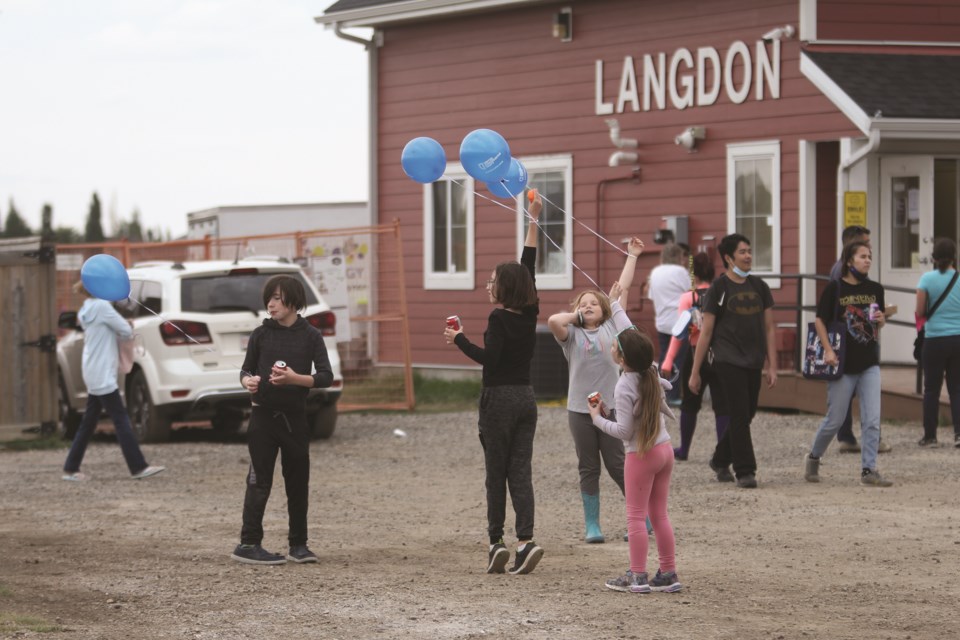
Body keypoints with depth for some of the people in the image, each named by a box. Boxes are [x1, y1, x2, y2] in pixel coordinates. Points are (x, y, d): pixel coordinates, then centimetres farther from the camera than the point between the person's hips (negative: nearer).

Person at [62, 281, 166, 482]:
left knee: (89, 422, 13)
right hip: (102, 375, -9)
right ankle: (139, 468, -10)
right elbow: (127, 332, -11)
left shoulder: (87, 309, 15)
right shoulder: (102, 307, -13)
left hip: (94, 375, 9)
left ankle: (71, 469, 16)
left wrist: (122, 331, 0)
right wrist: (128, 330, 10)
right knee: (121, 420, -9)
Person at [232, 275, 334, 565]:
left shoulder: (310, 335, 0)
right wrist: (247, 381, -16)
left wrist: (295, 378, -22)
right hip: (263, 417, -1)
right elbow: (246, 369, 8)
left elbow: (326, 376, -5)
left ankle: (298, 544, 16)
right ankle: (248, 544, -2)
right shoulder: (261, 334, 2)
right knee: (259, 481, -4)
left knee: (298, 482, 7)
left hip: (295, 418, 1)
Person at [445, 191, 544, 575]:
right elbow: (529, 268, 16)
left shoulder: (500, 319, -12)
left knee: (496, 473, 2)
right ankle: (525, 540, -12)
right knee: (520, 471, 2)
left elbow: (489, 357, -22)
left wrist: (459, 340, -9)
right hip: (526, 398, 6)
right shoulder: (530, 313, 7)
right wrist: (532, 221, 22)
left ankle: (496, 543, 3)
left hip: (499, 400, -6)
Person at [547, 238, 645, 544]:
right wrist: (576, 315, -3)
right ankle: (592, 525, 13)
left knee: (617, 465, 2)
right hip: (580, 410, 1)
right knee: (588, 469, 7)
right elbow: (553, 320, -19)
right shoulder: (572, 335, 3)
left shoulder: (612, 327, 5)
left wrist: (632, 256, 14)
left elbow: (623, 288, 10)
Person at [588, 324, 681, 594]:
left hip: (641, 455, -7)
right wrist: (617, 311, 27)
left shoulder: (624, 389, -20)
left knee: (636, 516, 0)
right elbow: (632, 338, 18)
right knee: (659, 514, 13)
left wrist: (598, 418, -7)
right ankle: (669, 573, 14)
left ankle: (637, 576, 0)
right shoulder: (652, 372, 1)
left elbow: (624, 431, -20)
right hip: (664, 449, 7)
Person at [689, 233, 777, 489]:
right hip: (728, 360, -5)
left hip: (753, 362, 5)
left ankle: (720, 460, 30)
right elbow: (706, 332, -4)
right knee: (740, 416, -9)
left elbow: (769, 328, 12)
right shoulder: (719, 288, -4)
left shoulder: (759, 287, 10)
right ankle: (745, 471, -4)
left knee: (747, 414, 11)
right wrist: (695, 372, -4)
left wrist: (772, 366, 6)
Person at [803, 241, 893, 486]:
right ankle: (813, 458, 28)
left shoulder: (875, 289, 8)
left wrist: (881, 320, -4)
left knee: (872, 420, -6)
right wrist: (828, 350, -14)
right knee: (835, 420, 5)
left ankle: (868, 470, -2)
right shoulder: (835, 288, -5)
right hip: (843, 364, -4)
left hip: (870, 364, 4)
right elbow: (821, 321, -4)